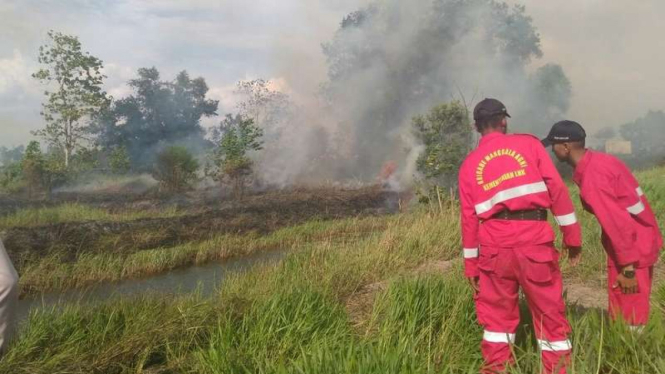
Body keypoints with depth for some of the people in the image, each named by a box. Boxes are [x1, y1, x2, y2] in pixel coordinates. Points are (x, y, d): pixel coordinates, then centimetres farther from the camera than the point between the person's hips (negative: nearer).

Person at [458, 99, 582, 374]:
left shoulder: (469, 165, 9)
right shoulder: (529, 144, 6)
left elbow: (469, 218, 7)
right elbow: (557, 189, 0)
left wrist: (471, 265, 12)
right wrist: (572, 235, 4)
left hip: (494, 245, 2)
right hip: (534, 239, -2)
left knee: (497, 312, 13)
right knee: (550, 311, 8)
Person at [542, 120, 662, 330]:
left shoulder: (592, 178, -23)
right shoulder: (599, 160, 6)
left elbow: (618, 223, -25)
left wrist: (627, 268, -20)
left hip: (631, 249, -10)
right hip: (642, 240, 10)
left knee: (626, 318, -1)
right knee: (630, 311, 18)